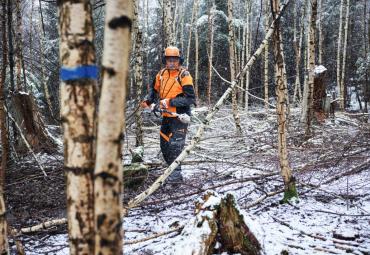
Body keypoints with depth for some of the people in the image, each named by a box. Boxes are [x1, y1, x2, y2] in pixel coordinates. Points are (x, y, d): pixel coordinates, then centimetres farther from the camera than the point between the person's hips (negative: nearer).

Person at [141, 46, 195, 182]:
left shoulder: (184, 75, -12)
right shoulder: (161, 74, 6)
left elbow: (190, 99, -17)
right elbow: (154, 89, 24)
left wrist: (170, 102, -21)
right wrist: (148, 101, 6)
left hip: (179, 116, -7)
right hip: (166, 116, 7)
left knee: (175, 146, -8)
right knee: (164, 146, 13)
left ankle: (176, 175, 2)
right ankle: (173, 171, 27)